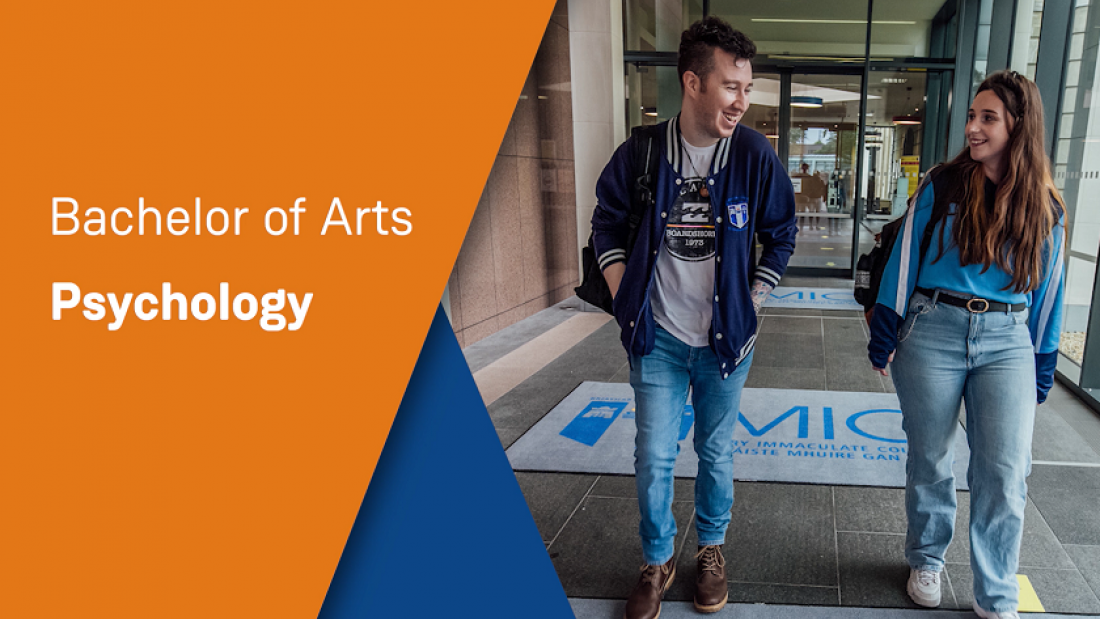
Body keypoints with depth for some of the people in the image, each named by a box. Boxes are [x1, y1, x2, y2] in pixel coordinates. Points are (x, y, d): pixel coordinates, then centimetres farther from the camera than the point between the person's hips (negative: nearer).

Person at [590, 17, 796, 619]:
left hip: (725, 341, 1)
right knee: (653, 459, 7)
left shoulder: (754, 155, -7)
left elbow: (780, 236, 6)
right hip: (658, 340, 0)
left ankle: (711, 549, 40)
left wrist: (749, 304, 1)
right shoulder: (640, 152, -8)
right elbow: (607, 225, 5)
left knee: (716, 454, 15)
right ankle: (657, 562, 30)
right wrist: (626, 302, -1)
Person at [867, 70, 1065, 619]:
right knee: (929, 459, 9)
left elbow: (1046, 287, 12)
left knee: (1004, 473, -1)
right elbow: (905, 258, 0)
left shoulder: (1045, 207, 6)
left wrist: (1043, 363, 12)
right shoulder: (943, 187, 0)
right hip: (933, 330, -1)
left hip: (1009, 341, 2)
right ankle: (926, 560, 32)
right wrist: (885, 333, -4)